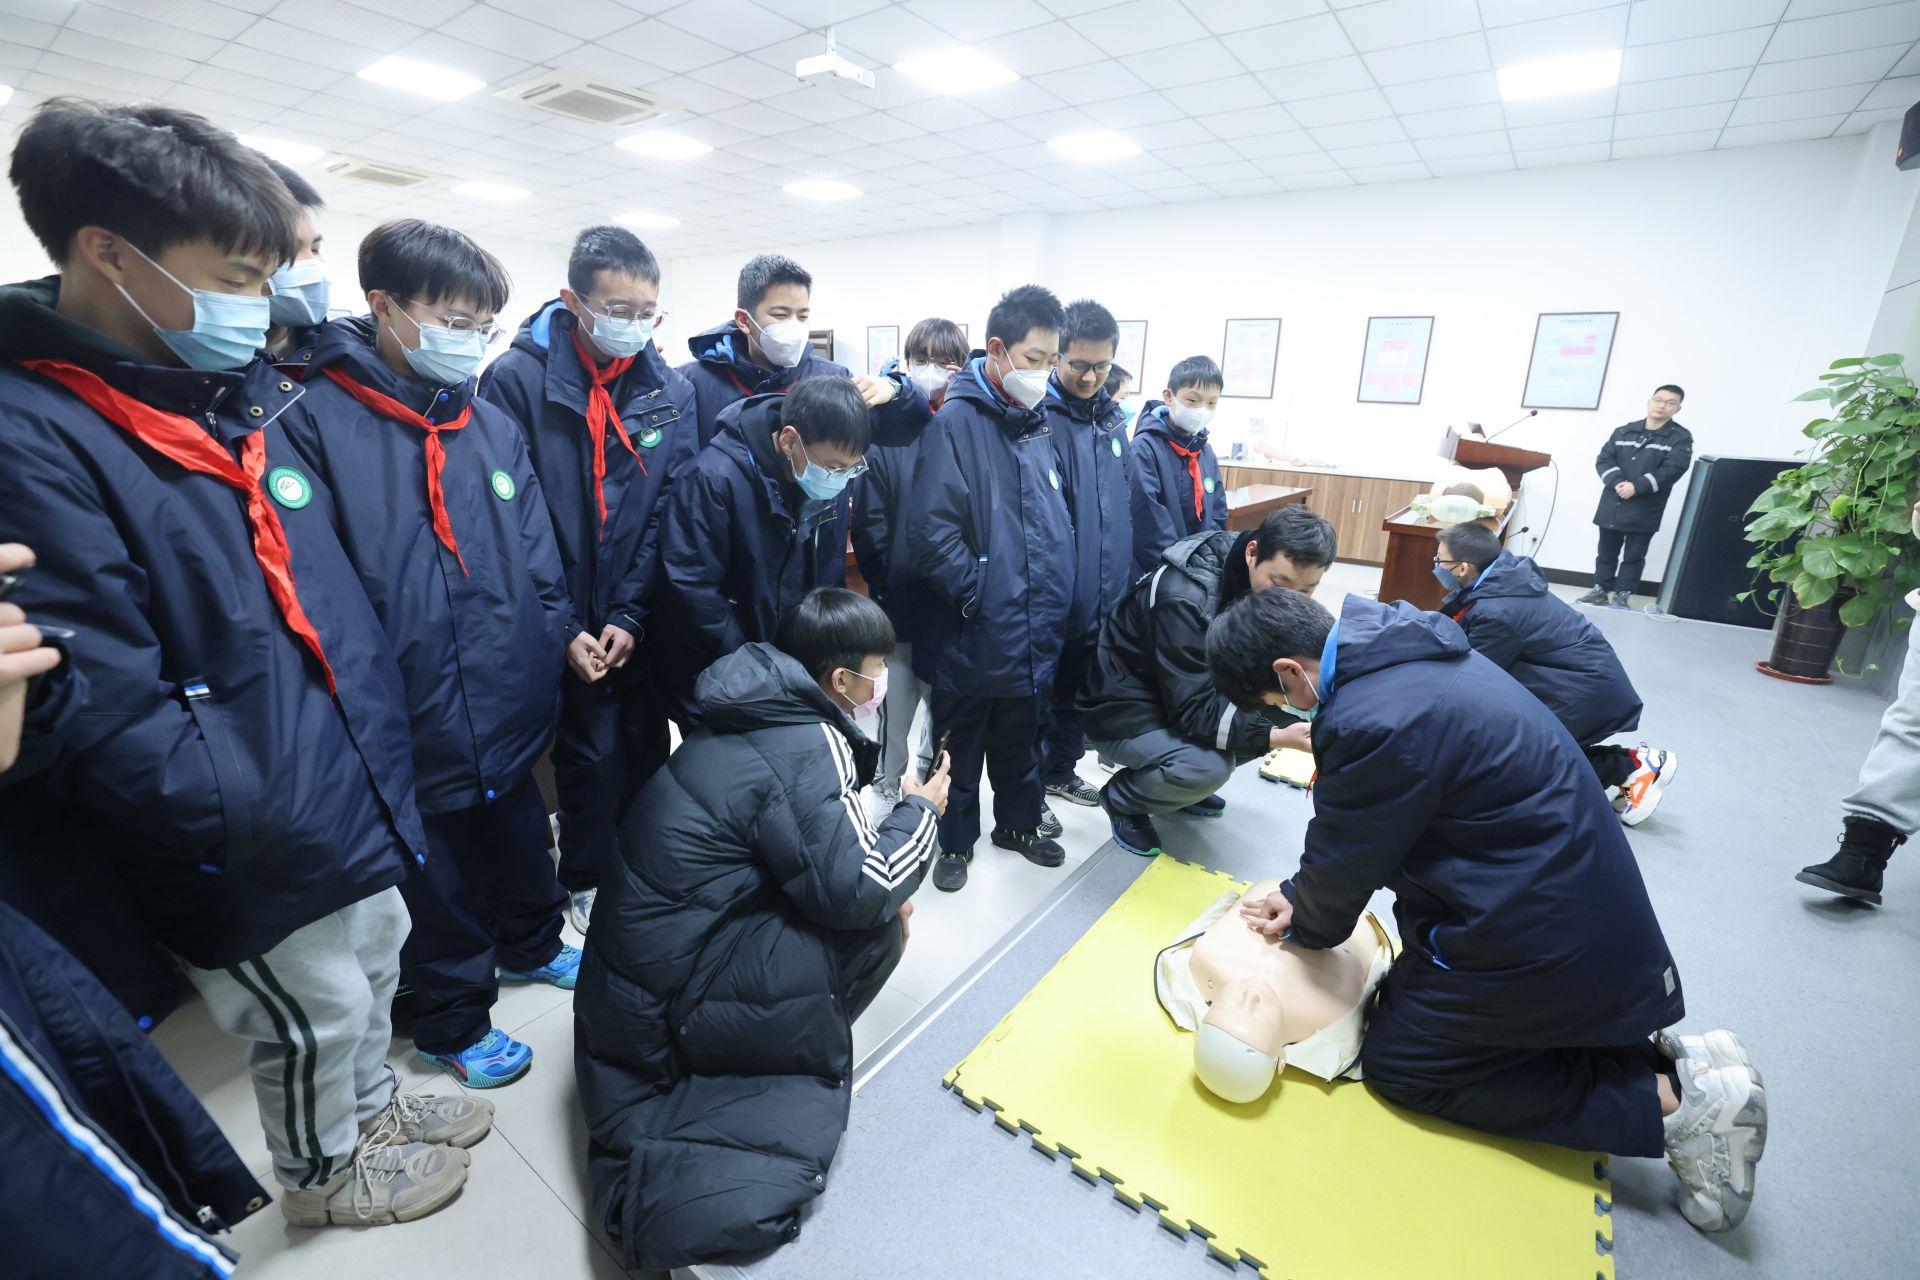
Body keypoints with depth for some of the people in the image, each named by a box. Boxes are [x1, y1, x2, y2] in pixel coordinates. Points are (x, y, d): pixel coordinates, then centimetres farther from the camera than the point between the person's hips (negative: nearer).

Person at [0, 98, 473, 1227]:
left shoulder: (247, 395, 4)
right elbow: (109, 719, -24)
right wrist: (276, 831, -21)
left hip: (359, 793, 7)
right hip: (261, 856, -7)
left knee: (377, 963, 26)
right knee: (312, 1018, 17)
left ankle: (373, 1107, 53)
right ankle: (323, 1171, 46)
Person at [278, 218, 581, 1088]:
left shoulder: (492, 425, 5)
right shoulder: (317, 421, -13)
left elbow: (536, 557, 7)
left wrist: (564, 635, -2)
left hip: (509, 704, 5)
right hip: (408, 722, -4)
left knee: (517, 836, 25)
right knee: (434, 879, 17)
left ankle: (531, 945, 52)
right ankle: (453, 1022, 41)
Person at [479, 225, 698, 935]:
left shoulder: (671, 390, 1)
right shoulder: (517, 379, -8)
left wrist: (631, 615, -9)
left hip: (644, 622, 3)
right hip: (567, 623, -3)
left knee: (648, 750, 12)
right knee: (594, 757, 3)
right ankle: (584, 885, 29)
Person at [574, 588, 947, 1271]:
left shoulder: (762, 710, 6)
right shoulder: (811, 747, -22)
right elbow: (856, 890, -22)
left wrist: (882, 884, 8)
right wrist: (920, 811, -6)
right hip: (669, 1000, -9)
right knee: (877, 929, -11)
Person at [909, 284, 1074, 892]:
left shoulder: (1037, 423, 9)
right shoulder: (956, 421, -14)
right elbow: (932, 529, -22)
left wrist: (1055, 600, 9)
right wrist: (977, 596, -17)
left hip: (1033, 630, 7)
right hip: (973, 634, -6)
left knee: (1021, 738, 23)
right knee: (961, 744, 13)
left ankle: (1018, 823, 43)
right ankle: (955, 840, 33)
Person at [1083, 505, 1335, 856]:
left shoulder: (1258, 581, -8)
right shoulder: (1185, 599, -32)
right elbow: (1195, 711, -30)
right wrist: (1276, 737, -39)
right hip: (1126, 712, -8)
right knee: (1208, 768, -31)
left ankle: (1182, 785, 12)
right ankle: (1121, 799, 0)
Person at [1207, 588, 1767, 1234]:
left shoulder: (1372, 721, -31)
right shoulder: (1405, 643, 1)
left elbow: (1344, 863, -14)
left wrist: (1303, 922, 7)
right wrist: (1303, 896, 10)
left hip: (1549, 937, -10)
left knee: (1396, 1062, 4)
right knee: (1406, 995, 20)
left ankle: (1666, 1101, 4)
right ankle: (1665, 1059, 19)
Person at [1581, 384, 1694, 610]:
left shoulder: (1681, 438, 0)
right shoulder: (1623, 432, 10)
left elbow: (1672, 470, -12)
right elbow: (1604, 459, 2)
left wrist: (1637, 486, -22)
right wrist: (1616, 482, -16)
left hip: (1644, 510, -3)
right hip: (1612, 505, 3)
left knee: (1633, 555, 3)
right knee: (1607, 551, 12)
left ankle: (1623, 595, 9)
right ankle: (1601, 589, 22)